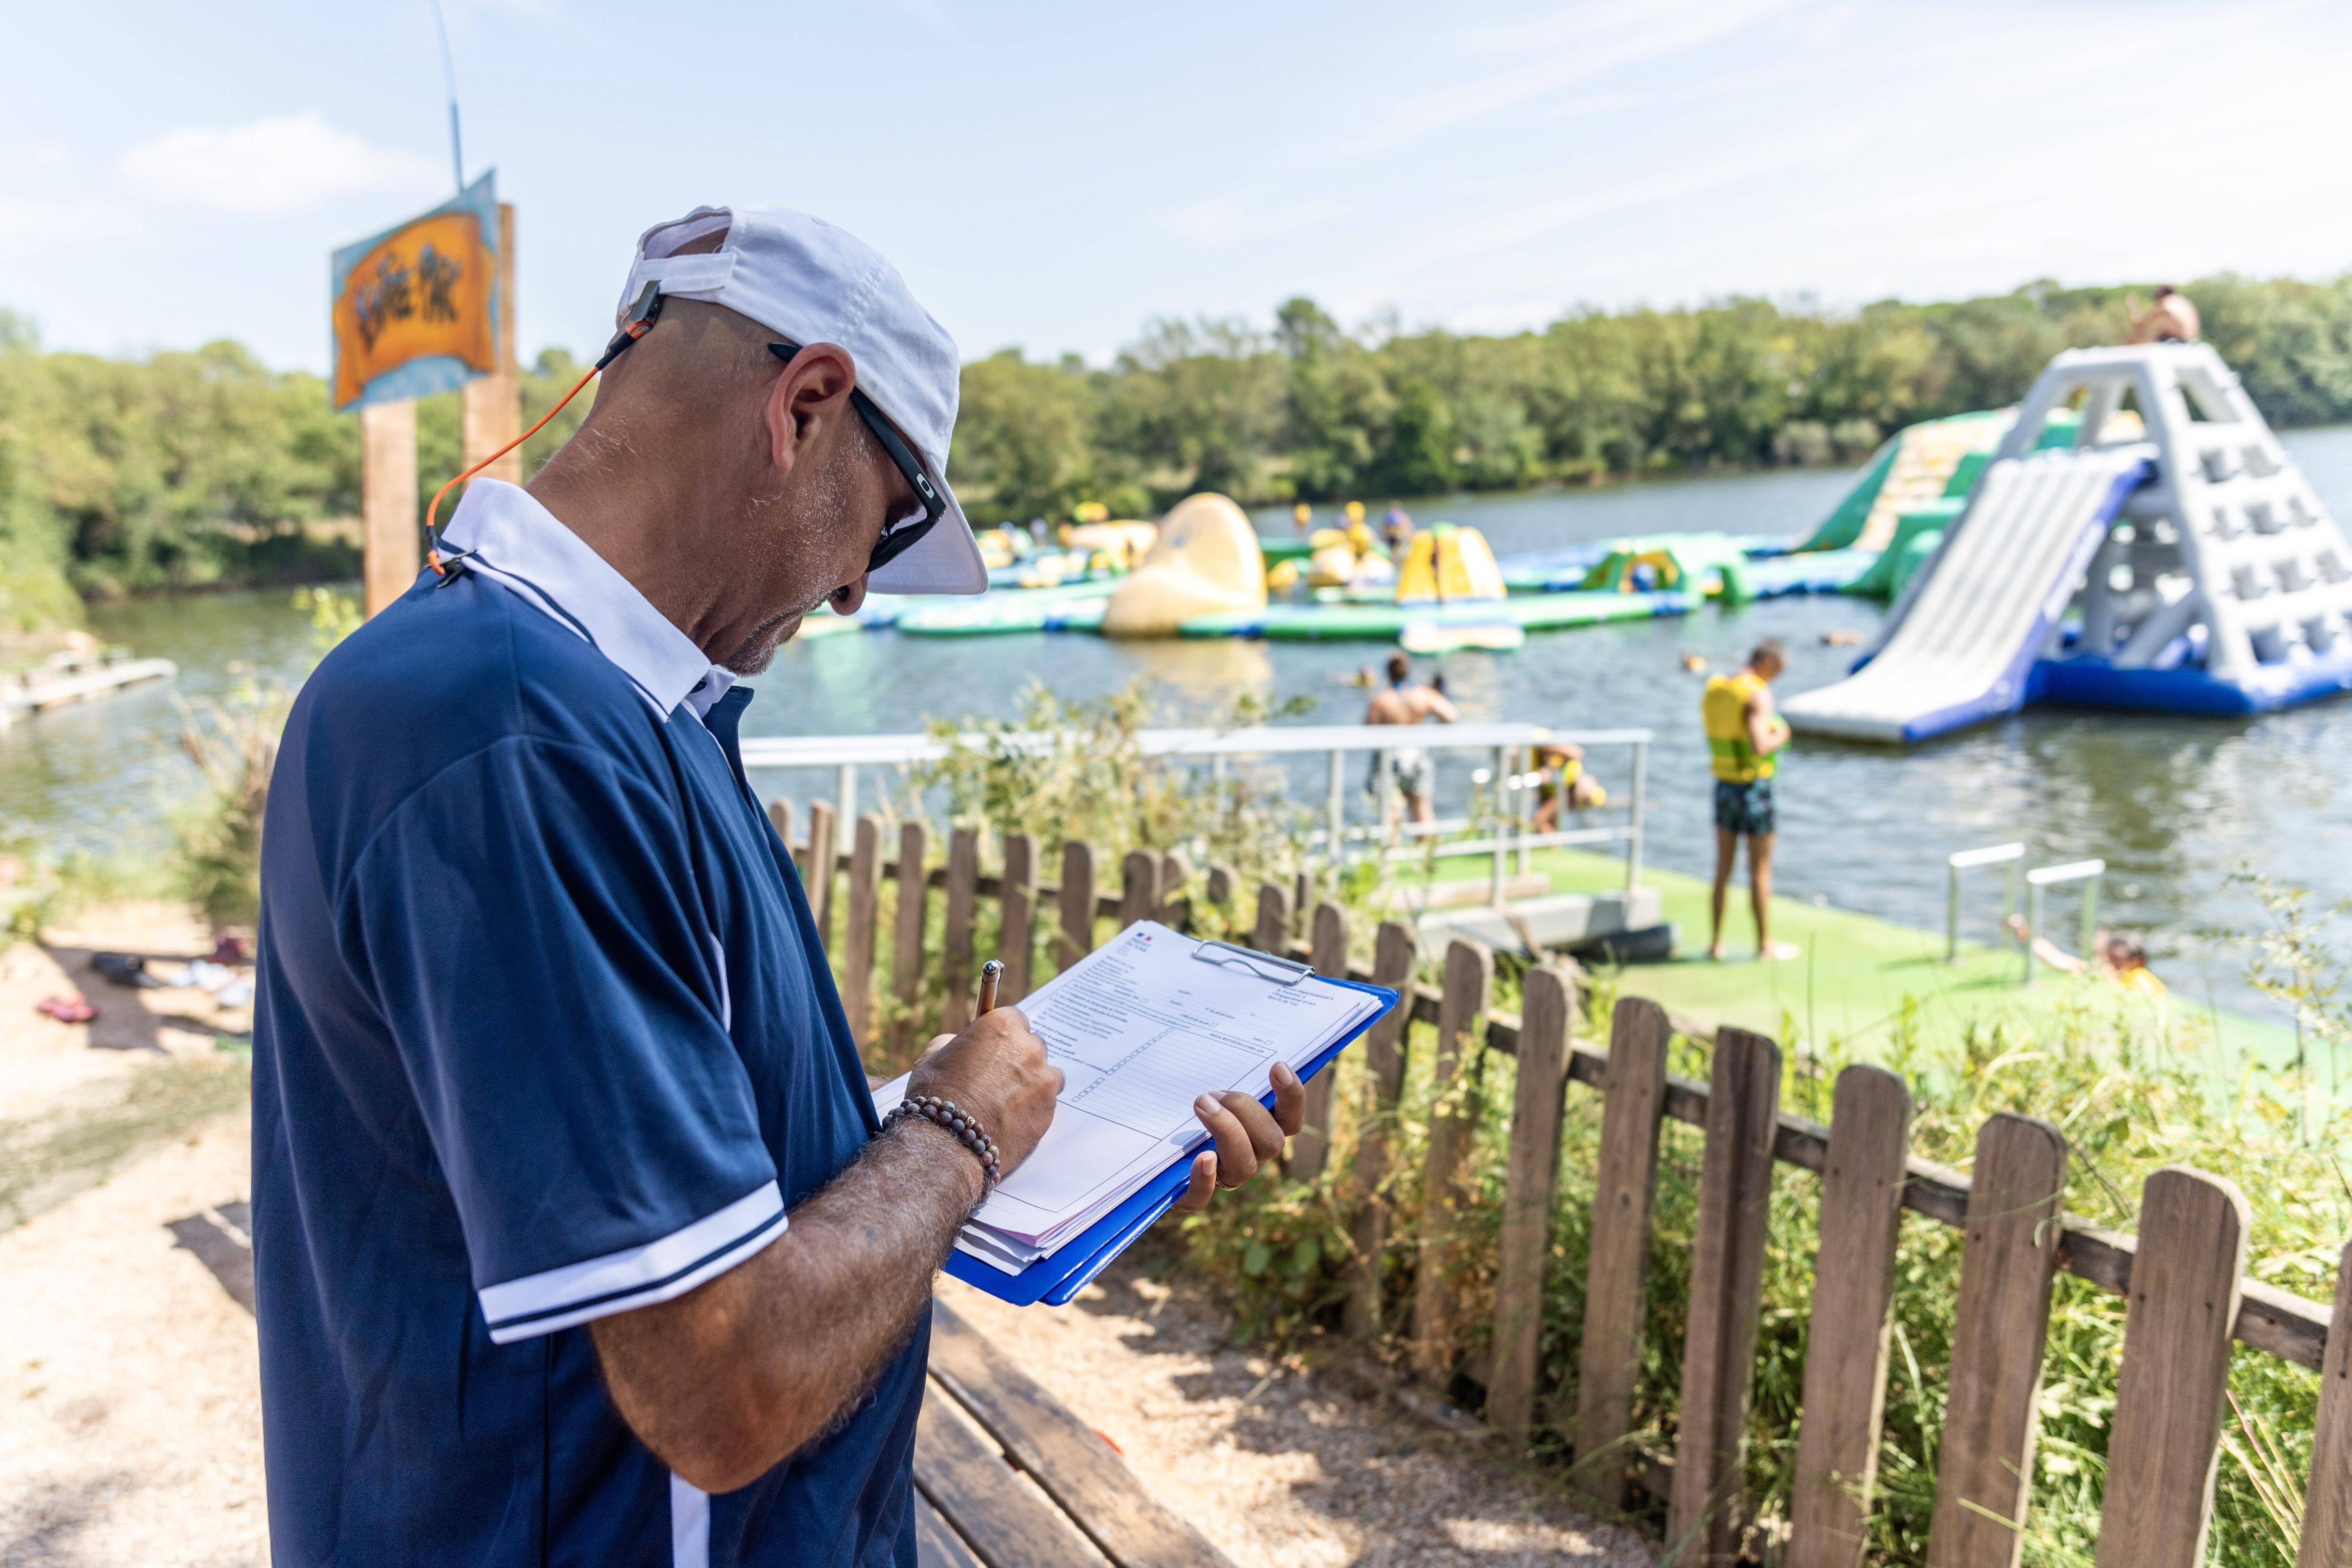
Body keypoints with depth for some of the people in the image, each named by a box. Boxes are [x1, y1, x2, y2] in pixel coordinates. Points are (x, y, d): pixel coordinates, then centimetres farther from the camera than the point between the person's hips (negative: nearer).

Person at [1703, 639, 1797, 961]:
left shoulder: (1713, 688, 4)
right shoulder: (1758, 695, -19)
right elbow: (1759, 747, -29)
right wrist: (1780, 737, -8)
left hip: (1724, 786, 6)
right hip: (1755, 787, -6)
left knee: (1723, 867, 13)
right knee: (1761, 870, 5)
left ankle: (1717, 943, 17)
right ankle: (1765, 944, 15)